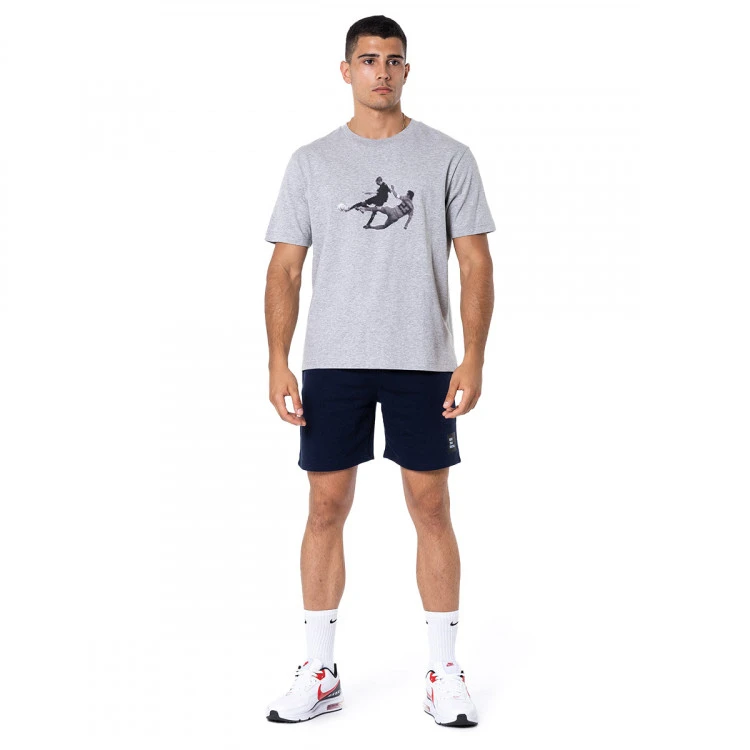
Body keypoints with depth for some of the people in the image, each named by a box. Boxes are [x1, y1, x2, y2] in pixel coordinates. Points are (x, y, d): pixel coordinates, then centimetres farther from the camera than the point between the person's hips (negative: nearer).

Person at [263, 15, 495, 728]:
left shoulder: (448, 157, 5)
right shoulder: (310, 162, 9)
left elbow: (475, 264, 2)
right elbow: (285, 269, 6)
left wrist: (473, 359, -8)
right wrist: (277, 363, -4)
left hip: (423, 361, -1)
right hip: (332, 361, 1)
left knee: (430, 506, 3)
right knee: (327, 505, 4)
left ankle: (443, 671, 15)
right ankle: (319, 672, 16)